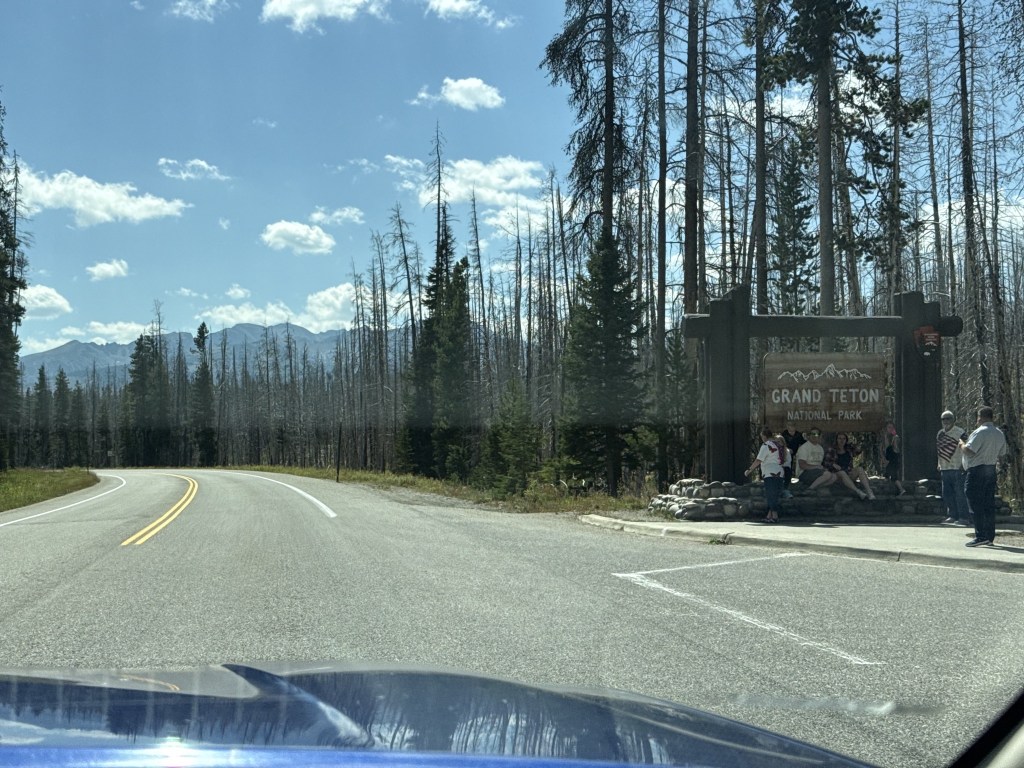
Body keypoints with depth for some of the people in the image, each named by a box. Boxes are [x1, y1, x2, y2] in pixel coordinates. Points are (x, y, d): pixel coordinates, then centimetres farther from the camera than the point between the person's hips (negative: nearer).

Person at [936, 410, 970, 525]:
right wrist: (939, 465, 19)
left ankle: (964, 517, -3)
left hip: (958, 469, -7)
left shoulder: (960, 432, -7)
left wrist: (963, 465, -16)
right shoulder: (940, 433, 15)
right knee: (947, 494, 8)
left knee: (960, 493, -6)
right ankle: (952, 515, 16)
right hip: (945, 469, 7)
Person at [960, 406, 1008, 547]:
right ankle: (990, 536, 13)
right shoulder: (1000, 434, 12)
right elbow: (1001, 453, 18)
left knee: (975, 503, -7)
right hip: (991, 469, 8)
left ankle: (981, 536, -12)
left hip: (977, 470, -8)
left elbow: (968, 451, -22)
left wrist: (962, 444, -3)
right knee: (989, 504, 11)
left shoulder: (980, 432, -16)